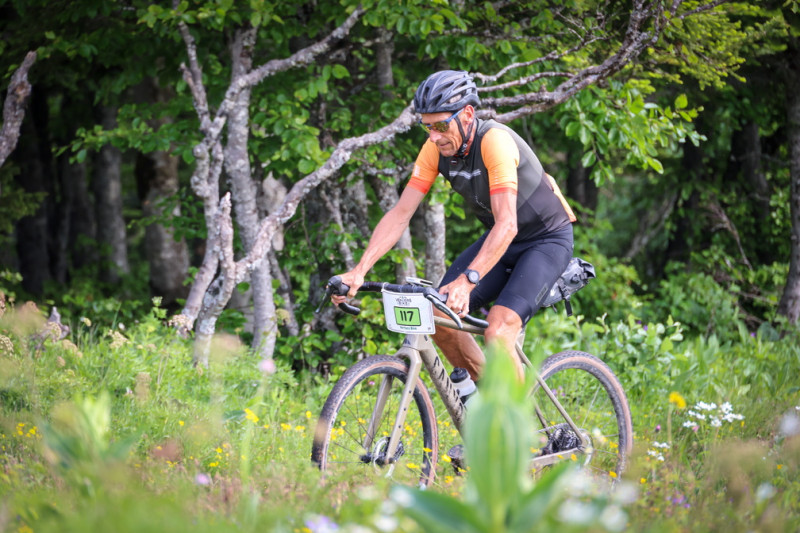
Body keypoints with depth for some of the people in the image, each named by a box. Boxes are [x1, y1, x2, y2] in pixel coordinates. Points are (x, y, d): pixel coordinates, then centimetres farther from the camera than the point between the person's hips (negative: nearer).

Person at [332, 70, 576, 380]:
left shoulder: (494, 141, -31)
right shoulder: (436, 148, -11)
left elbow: (507, 224, -39)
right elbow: (400, 214, -10)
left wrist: (467, 281, -50)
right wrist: (359, 270, -22)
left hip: (548, 239, -7)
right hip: (500, 238, 7)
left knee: (497, 333, -25)